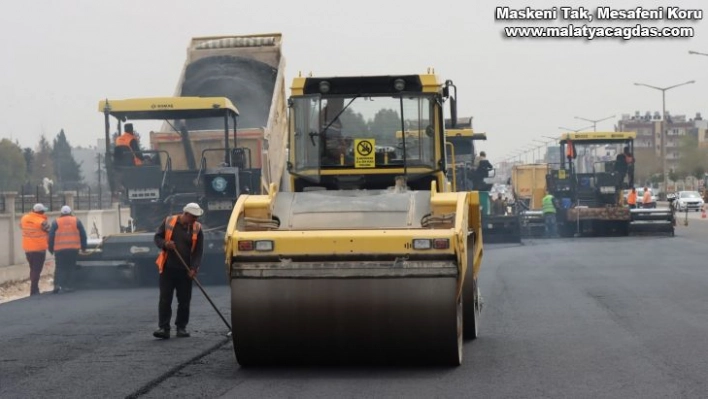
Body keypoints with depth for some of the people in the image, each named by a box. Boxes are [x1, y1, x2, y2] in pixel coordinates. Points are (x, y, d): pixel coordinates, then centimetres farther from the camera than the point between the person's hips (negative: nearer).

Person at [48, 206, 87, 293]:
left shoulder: (56, 223, 4)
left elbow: (51, 236, 2)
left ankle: (57, 284, -13)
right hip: (73, 249, 1)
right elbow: (83, 235, 9)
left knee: (60, 268, 5)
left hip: (60, 250, -1)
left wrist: (51, 249, 12)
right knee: (71, 268, 10)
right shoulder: (76, 221, 7)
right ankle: (69, 286, 6)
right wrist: (83, 247, 19)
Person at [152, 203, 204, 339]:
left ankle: (181, 327, 15)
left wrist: (194, 268, -15)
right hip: (167, 268, -1)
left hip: (185, 271, 1)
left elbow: (198, 251, -3)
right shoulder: (169, 222, -1)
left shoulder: (197, 229, 0)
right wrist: (165, 244, -16)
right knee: (165, 299, -4)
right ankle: (163, 328, -4)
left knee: (184, 301, 5)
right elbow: (157, 237, 6)